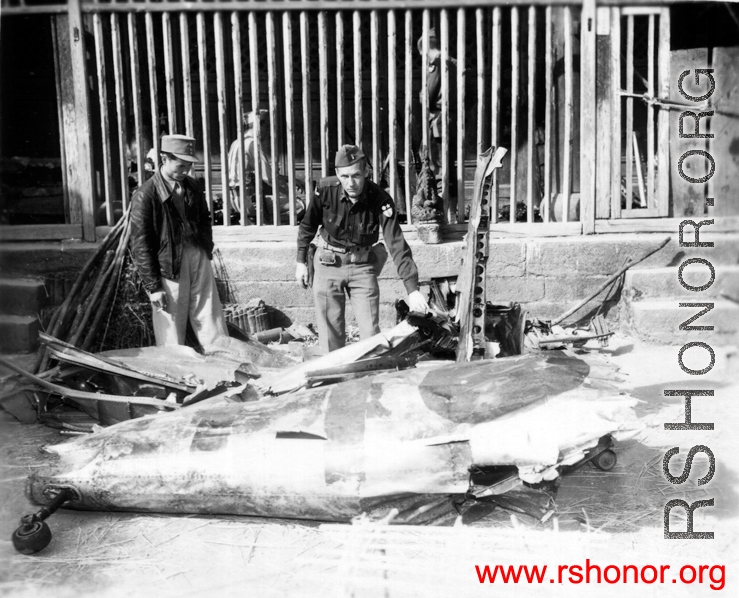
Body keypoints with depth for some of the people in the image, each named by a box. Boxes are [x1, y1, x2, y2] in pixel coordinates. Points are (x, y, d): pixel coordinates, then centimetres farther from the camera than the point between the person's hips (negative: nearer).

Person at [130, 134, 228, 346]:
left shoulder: (192, 187, 8)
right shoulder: (145, 195, -10)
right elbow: (140, 245, -10)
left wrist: (207, 249, 10)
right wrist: (153, 286, -11)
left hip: (199, 260, 5)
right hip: (168, 268, -5)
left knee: (212, 325, 7)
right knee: (172, 336, 4)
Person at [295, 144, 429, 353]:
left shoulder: (380, 200, -21)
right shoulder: (325, 189, -17)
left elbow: (397, 244, -26)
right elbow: (308, 226, 1)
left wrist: (412, 289, -33)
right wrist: (301, 261, 6)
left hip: (363, 266, -1)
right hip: (328, 264, 1)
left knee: (371, 332, -2)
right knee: (330, 334, 7)